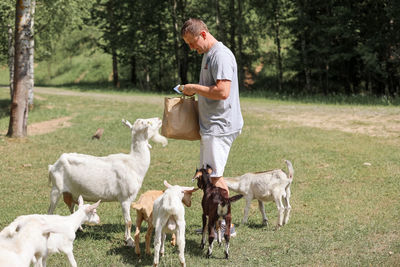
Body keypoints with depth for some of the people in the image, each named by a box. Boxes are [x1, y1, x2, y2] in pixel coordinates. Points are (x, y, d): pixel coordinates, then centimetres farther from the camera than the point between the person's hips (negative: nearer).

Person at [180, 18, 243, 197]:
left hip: (220, 127, -11)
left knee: (214, 176, -9)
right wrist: (193, 90, 13)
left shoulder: (221, 55, -17)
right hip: (211, 126, 11)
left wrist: (195, 88, -15)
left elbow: (222, 92, -26)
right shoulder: (208, 54, 16)